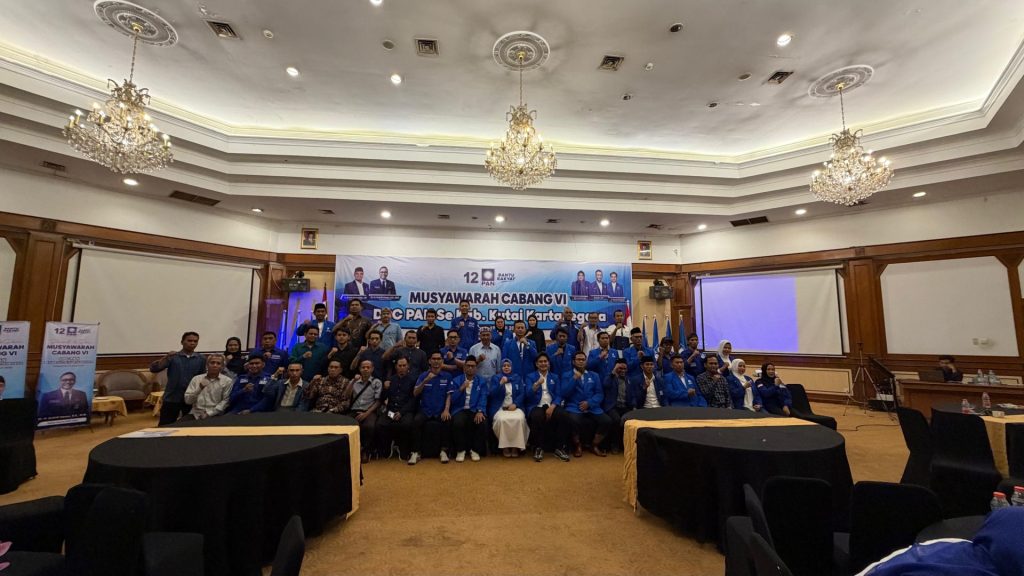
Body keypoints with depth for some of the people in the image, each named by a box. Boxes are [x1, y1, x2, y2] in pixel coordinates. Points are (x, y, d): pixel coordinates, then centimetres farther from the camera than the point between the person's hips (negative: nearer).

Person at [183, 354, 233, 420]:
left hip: (214, 415, -3)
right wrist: (199, 388, -9)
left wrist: (210, 413, -11)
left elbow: (225, 401, -3)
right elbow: (187, 400, 6)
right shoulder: (196, 379, 11)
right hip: (195, 413, 3)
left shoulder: (227, 381, 3)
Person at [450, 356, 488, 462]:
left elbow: (483, 399, -2)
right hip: (460, 409, 0)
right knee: (458, 423, -32)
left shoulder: (482, 382, 10)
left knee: (482, 423, -29)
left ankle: (475, 450, -5)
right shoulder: (456, 380, 7)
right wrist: (461, 389, -17)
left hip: (476, 410, 1)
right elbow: (453, 400, -1)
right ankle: (460, 450, -7)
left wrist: (480, 411, -20)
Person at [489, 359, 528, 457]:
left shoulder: (517, 378, 15)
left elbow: (522, 394, 7)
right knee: (502, 420, -34)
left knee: (519, 419, -31)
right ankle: (505, 447, -17)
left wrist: (515, 404, -10)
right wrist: (501, 383, -16)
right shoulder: (495, 378, 11)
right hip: (500, 407, -1)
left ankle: (516, 446, -17)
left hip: (515, 407, 1)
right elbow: (492, 394, -2)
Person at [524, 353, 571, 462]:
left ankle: (560, 448, -15)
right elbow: (528, 394, -7)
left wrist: (552, 407, -14)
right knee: (537, 417, -36)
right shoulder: (530, 376, 9)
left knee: (562, 415, -30)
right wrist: (537, 384, -26)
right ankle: (538, 448, -18)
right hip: (536, 406, -2)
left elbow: (558, 395, 6)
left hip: (551, 405, 2)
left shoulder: (555, 377, 17)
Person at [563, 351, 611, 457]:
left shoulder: (594, 376, 17)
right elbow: (565, 393, -5)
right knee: (573, 420, -35)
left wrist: (589, 403, -9)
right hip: (574, 407, -3)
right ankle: (577, 445, -4)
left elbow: (600, 394, 8)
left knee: (607, 421, -22)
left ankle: (594, 445, 5)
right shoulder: (567, 375, 8)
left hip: (592, 407, 3)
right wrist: (575, 378, -12)